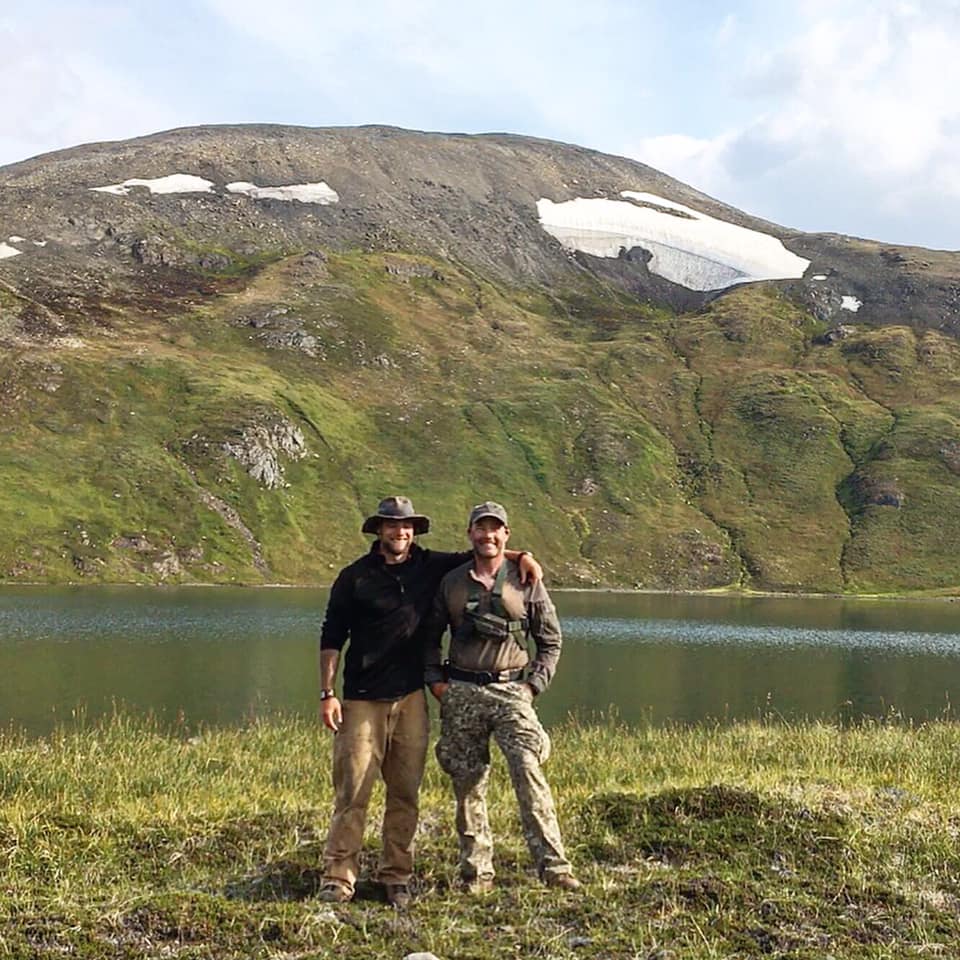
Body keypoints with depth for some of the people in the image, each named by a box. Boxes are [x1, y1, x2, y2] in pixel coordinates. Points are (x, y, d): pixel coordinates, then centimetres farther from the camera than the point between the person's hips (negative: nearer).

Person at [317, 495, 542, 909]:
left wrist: (521, 556, 5)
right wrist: (327, 694, -4)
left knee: (405, 792, 4)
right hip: (363, 700, -3)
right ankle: (338, 877, 0)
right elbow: (331, 638, 3)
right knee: (352, 790, -6)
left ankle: (397, 876, 13)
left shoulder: (431, 566, 9)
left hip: (411, 697, 3)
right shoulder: (355, 577, 1)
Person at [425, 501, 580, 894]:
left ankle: (553, 865, -16)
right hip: (460, 693, 2)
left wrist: (534, 685, -1)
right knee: (467, 784, 4)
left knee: (529, 774, -17)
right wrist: (435, 679, 5)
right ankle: (477, 872, 13)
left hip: (510, 691, -2)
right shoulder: (451, 582, 10)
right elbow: (430, 636, 18)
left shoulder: (526, 581, 5)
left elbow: (551, 641, 10)